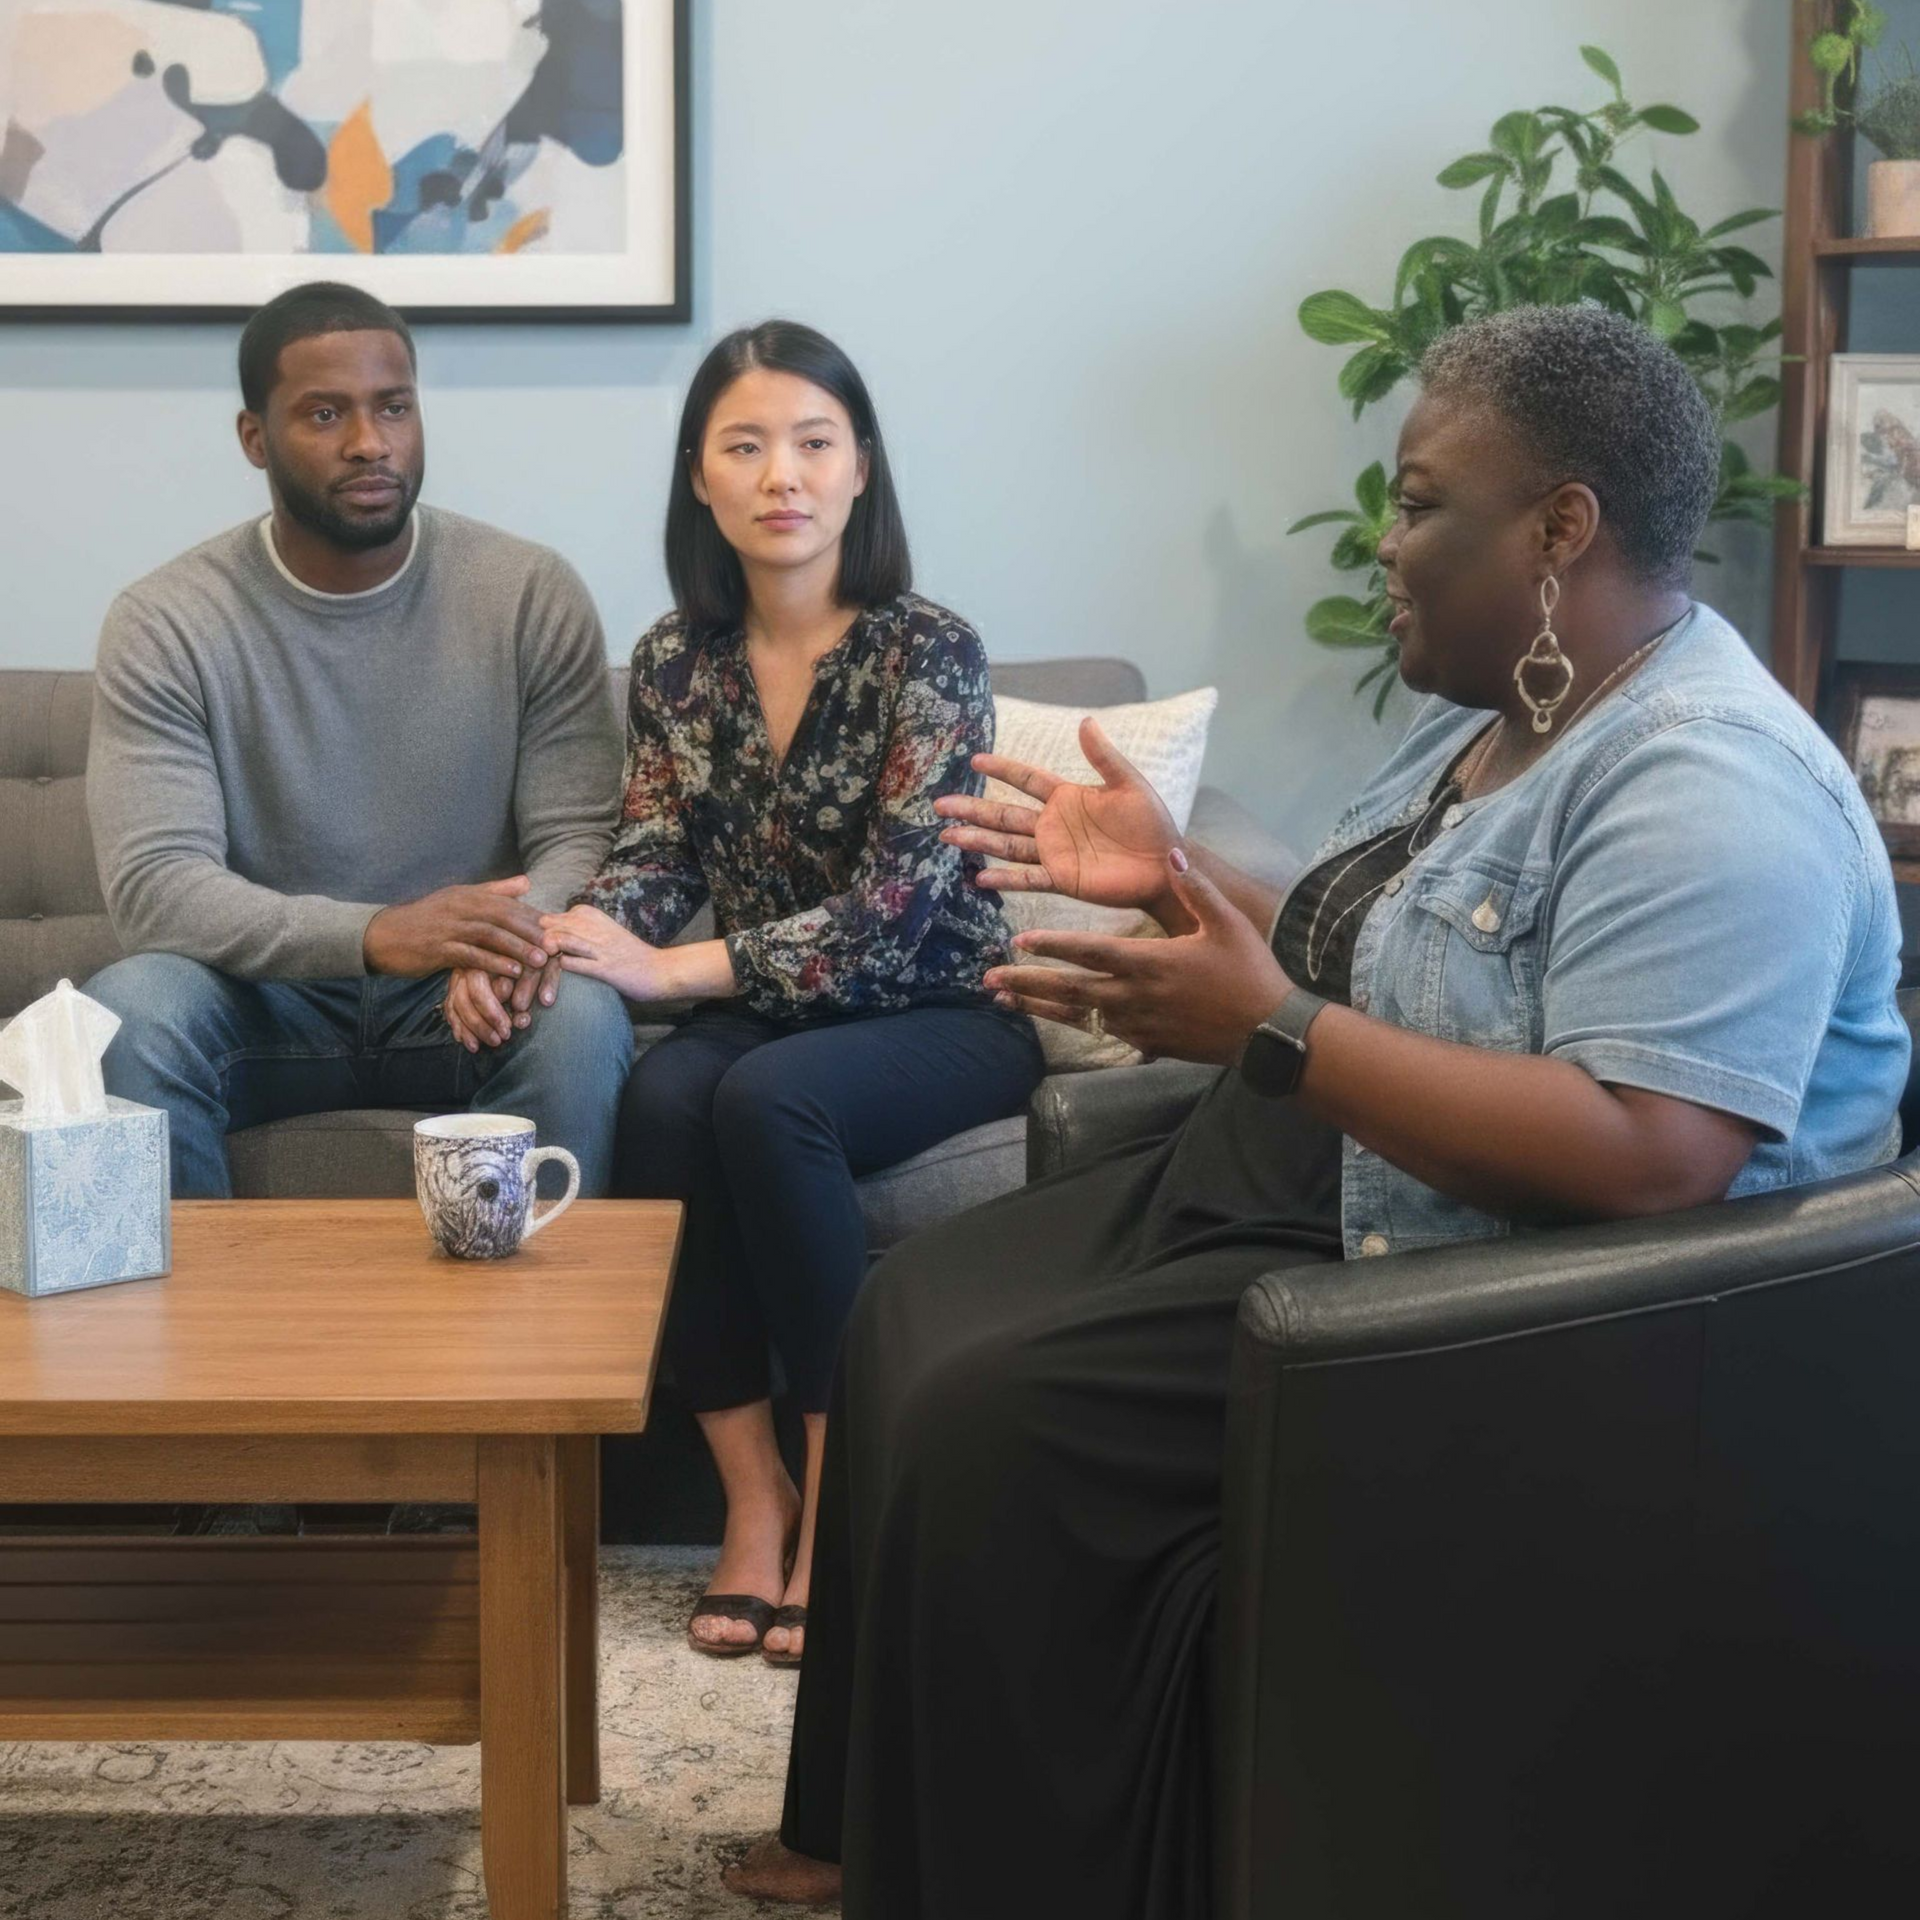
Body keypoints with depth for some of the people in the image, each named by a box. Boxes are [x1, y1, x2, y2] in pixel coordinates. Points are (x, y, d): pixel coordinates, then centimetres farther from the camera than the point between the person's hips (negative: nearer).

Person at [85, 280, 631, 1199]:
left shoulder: (533, 594, -4)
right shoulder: (162, 623, -7)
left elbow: (578, 838, -6)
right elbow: (152, 882, -16)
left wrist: (515, 941, -32)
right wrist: (374, 935, -34)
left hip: (463, 1007, 0)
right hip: (266, 1001, 0)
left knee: (581, 1017, -32)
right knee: (128, 1012, -30)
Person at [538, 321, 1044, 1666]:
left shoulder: (930, 652, -15)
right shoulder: (675, 659, 2)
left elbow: (889, 913, -22)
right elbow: (656, 859, 0)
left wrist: (670, 970, -30)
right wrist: (554, 935, -24)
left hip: (941, 1014, -4)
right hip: (767, 1010, 4)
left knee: (769, 1099, -33)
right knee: (661, 1099, -29)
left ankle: (843, 1499, -21)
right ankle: (753, 1488, -19)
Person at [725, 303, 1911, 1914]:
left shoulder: (1705, 791, -24)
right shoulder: (1495, 705, 8)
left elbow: (1645, 1157, -34)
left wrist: (1268, 1033, -32)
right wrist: (1178, 875, 7)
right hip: (1309, 1194, 11)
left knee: (992, 1419, -19)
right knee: (922, 1306, 10)